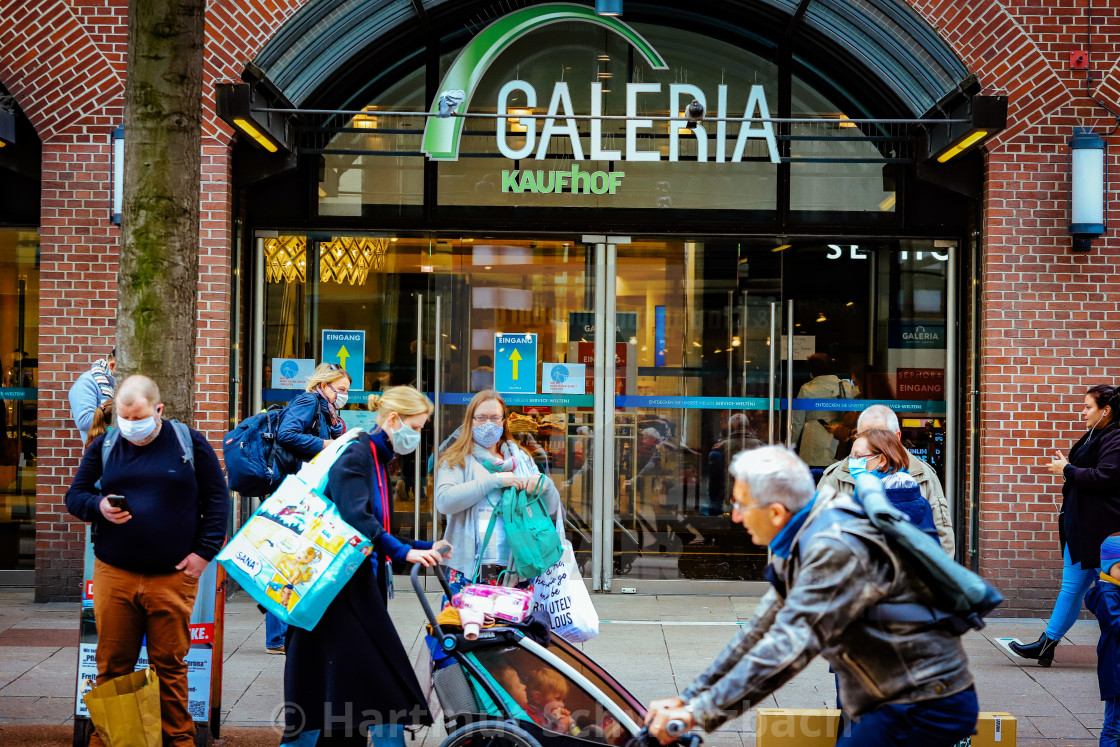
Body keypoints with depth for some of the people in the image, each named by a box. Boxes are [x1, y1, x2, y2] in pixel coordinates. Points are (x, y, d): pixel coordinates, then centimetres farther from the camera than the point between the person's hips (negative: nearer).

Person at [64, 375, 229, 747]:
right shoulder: (103, 446, 8)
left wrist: (205, 550, -4)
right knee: (112, 665, 6)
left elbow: (217, 499, 4)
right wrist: (98, 506, -10)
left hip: (173, 577, -2)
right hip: (114, 574, 2)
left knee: (170, 665, 4)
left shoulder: (190, 443, 2)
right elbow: (74, 496, 13)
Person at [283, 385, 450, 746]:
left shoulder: (379, 462, 17)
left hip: (360, 585, 9)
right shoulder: (356, 455, -13)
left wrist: (422, 548, 11)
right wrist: (403, 552, -26)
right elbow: (356, 519, -25)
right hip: (339, 585, -9)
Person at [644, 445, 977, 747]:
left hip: (925, 710, -10)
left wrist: (699, 714, -30)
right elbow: (761, 628, 10)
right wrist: (688, 698, 6)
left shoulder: (836, 549, -25)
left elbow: (788, 648, -31)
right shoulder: (803, 542, 8)